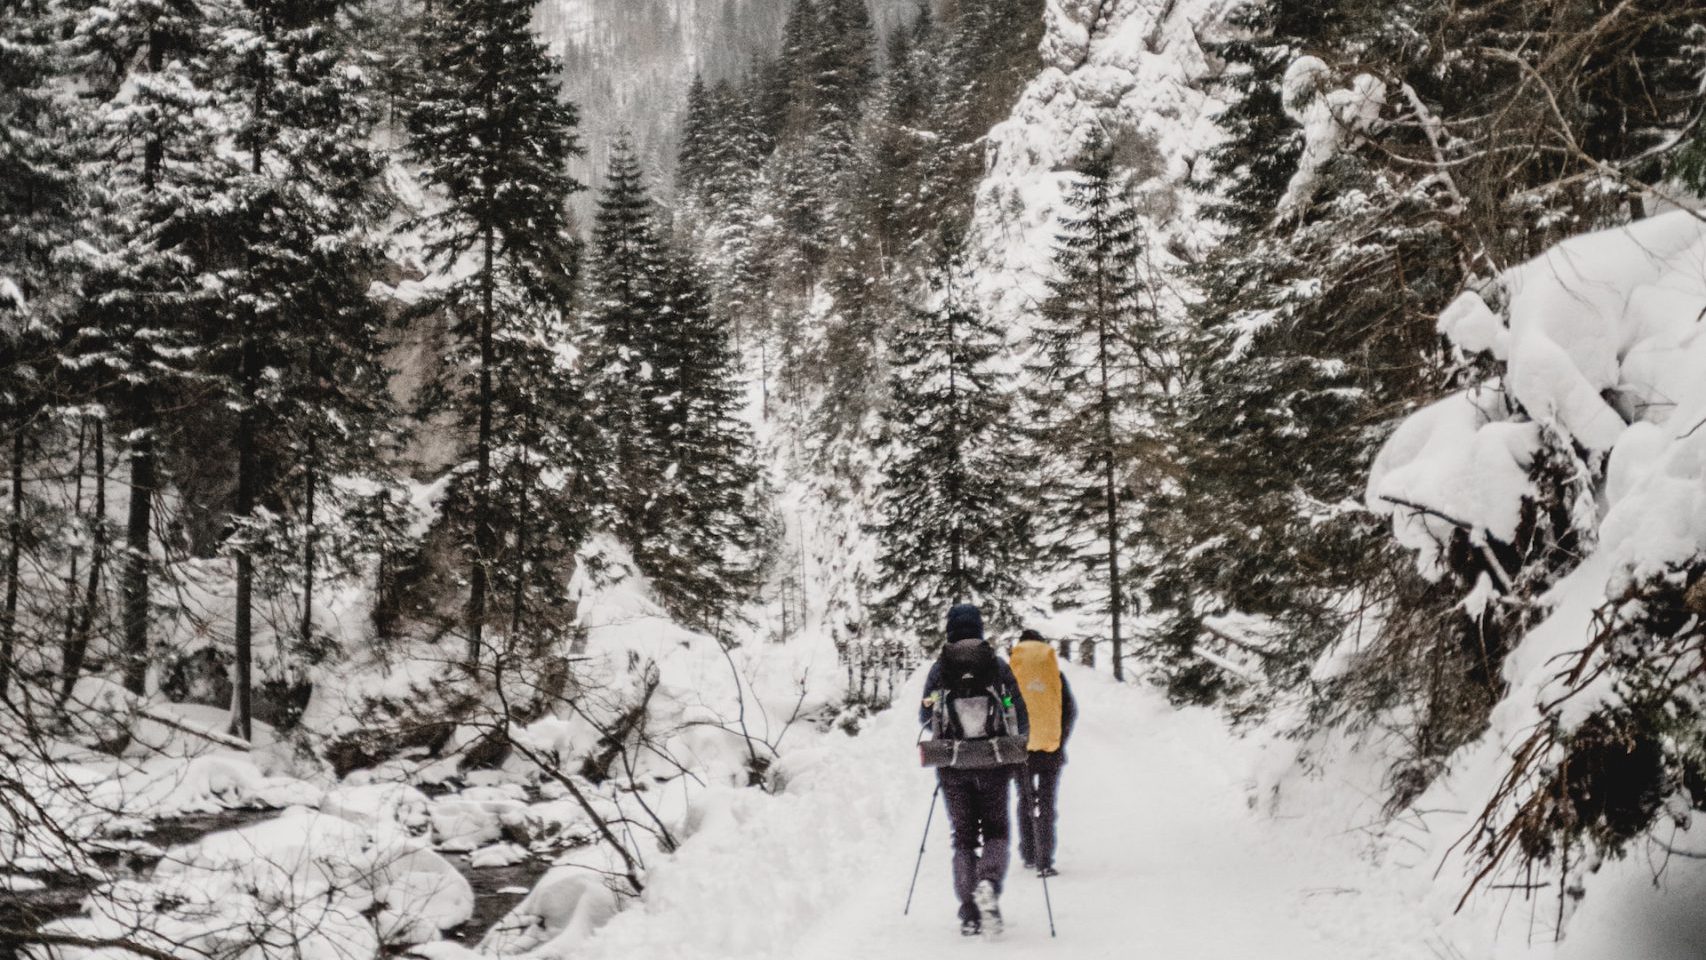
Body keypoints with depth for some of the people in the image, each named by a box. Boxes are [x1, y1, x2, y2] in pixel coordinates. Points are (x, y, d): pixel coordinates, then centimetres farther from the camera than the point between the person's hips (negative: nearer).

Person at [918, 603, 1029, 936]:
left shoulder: (940, 668, 0)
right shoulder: (998, 665, -1)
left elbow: (924, 717, 8)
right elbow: (1021, 718, 0)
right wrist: (1015, 743, 20)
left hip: (953, 765, 1)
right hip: (993, 763, -1)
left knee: (963, 836, 11)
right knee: (996, 831, 14)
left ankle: (969, 913, 4)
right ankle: (989, 884, -14)